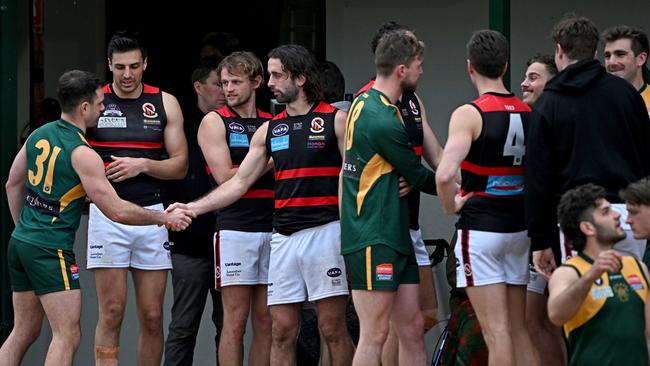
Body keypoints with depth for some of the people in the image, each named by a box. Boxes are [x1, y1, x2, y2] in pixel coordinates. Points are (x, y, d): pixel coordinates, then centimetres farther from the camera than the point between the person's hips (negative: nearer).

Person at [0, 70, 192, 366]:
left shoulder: (38, 135, 8)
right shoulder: (82, 154, -15)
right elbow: (117, 211, -14)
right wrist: (165, 218, -4)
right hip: (51, 250, -8)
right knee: (67, 336, -7)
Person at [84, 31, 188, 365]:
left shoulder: (165, 104, 8)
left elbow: (179, 165, 7)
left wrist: (142, 165, -9)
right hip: (107, 213, -2)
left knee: (152, 316, 3)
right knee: (111, 312, -5)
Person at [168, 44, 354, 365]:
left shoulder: (336, 119, -1)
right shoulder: (269, 130, 15)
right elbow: (239, 182, 15)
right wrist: (193, 207, 5)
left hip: (325, 230, -5)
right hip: (284, 236, 5)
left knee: (332, 328, -4)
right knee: (281, 331, 2)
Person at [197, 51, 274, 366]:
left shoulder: (272, 123, 15)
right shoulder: (214, 122, 2)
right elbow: (225, 176, -8)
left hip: (272, 230, 4)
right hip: (236, 230, -4)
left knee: (266, 322, 4)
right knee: (235, 322, -5)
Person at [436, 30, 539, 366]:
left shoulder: (469, 114, -13)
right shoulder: (527, 113, 5)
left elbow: (445, 174, -24)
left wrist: (450, 206, -7)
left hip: (480, 228, -6)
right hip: (518, 228, 6)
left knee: (495, 331, -5)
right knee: (518, 330, 13)